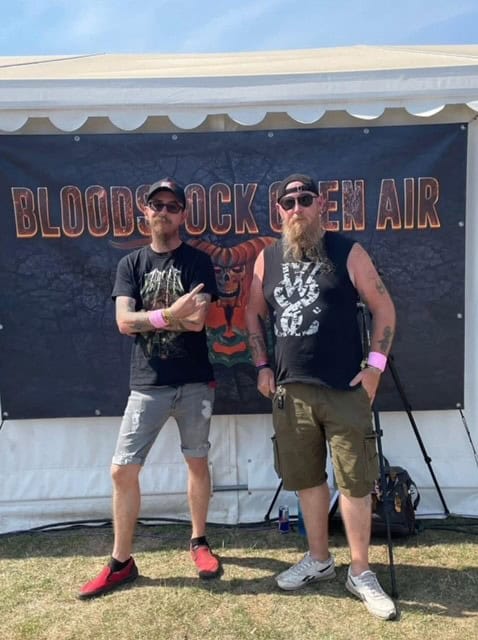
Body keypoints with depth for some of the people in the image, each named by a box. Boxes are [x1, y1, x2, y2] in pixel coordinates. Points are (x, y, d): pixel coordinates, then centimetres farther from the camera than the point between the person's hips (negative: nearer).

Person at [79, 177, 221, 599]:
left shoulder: (198, 262, 1)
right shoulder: (131, 264, 8)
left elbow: (197, 321, -13)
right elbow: (124, 322, -6)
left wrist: (147, 317, -9)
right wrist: (172, 314, -14)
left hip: (194, 382, -1)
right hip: (147, 384, 2)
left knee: (198, 463, 12)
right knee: (123, 470, 2)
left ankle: (199, 542, 33)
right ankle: (121, 562, 18)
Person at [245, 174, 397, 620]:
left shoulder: (348, 253, -3)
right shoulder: (267, 259, 7)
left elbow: (383, 307, 0)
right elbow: (254, 315, 16)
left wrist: (375, 365, -7)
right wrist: (261, 366, 8)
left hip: (345, 388, -3)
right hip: (291, 389, 4)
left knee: (354, 481, 4)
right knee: (307, 478, 15)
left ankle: (360, 573, 22)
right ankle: (318, 559, 33)